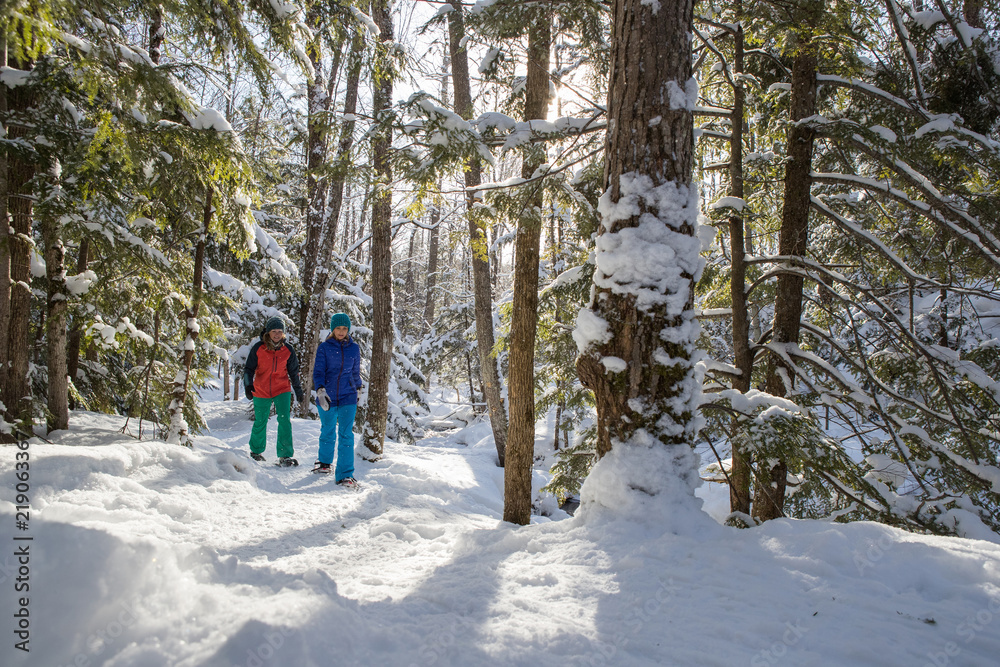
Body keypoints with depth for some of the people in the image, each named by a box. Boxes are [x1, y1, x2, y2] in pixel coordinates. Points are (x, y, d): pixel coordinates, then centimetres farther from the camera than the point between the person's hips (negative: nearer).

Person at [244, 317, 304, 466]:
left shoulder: (287, 350, -3)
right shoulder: (258, 348, -8)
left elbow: (293, 371, 9)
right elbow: (249, 369, -3)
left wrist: (298, 390, 14)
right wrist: (248, 385, -18)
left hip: (282, 390, 0)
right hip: (261, 391, 0)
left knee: (285, 420, -13)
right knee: (260, 422, 11)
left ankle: (285, 456, -8)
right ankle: (256, 451, 35)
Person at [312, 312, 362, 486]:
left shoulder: (354, 348, 4)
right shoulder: (324, 347, -3)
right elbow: (318, 371, -8)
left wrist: (357, 389, 25)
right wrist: (320, 390, -23)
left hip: (348, 398, 0)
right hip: (327, 397, 0)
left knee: (346, 435, -7)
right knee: (327, 431, 16)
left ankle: (345, 475, -5)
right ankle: (325, 462, 40)